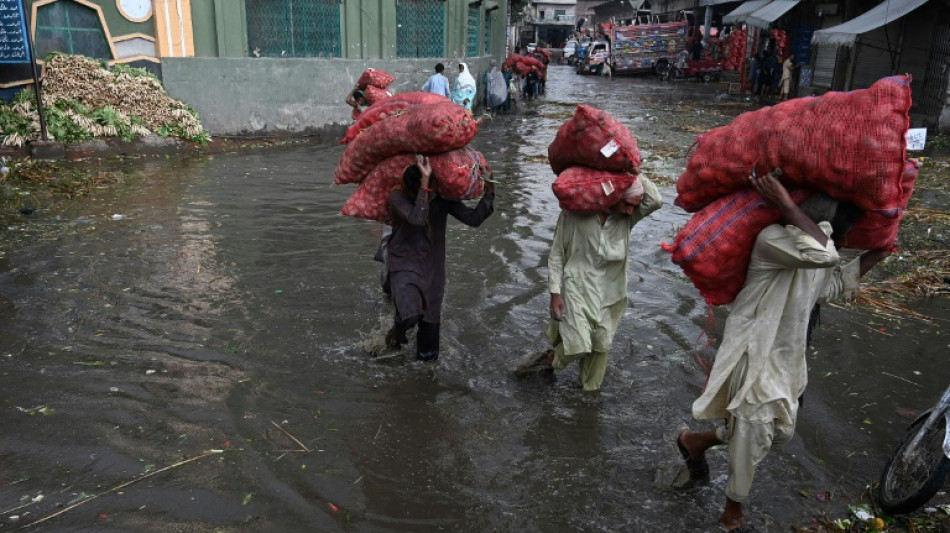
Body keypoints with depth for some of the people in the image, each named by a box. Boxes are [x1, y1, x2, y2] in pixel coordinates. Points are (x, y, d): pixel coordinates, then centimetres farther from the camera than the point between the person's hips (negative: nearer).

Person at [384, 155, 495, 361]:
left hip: (432, 265, 4)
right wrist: (424, 182, -37)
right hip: (404, 263, -4)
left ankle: (427, 356, 36)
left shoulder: (442, 198, -8)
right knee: (410, 314, -24)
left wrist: (489, 192, -22)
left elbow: (473, 218, -10)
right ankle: (397, 332, 10)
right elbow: (418, 219, -36)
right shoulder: (398, 197, -18)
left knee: (430, 315, 12)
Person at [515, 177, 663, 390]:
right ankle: (550, 358, 20)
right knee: (578, 346, -12)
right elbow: (557, 253, -8)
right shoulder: (575, 213, -16)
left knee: (601, 345, 14)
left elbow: (655, 200, -24)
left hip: (609, 294, 4)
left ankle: (588, 386, 38)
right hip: (577, 290, -4)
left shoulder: (627, 217, -6)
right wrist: (555, 293, -10)